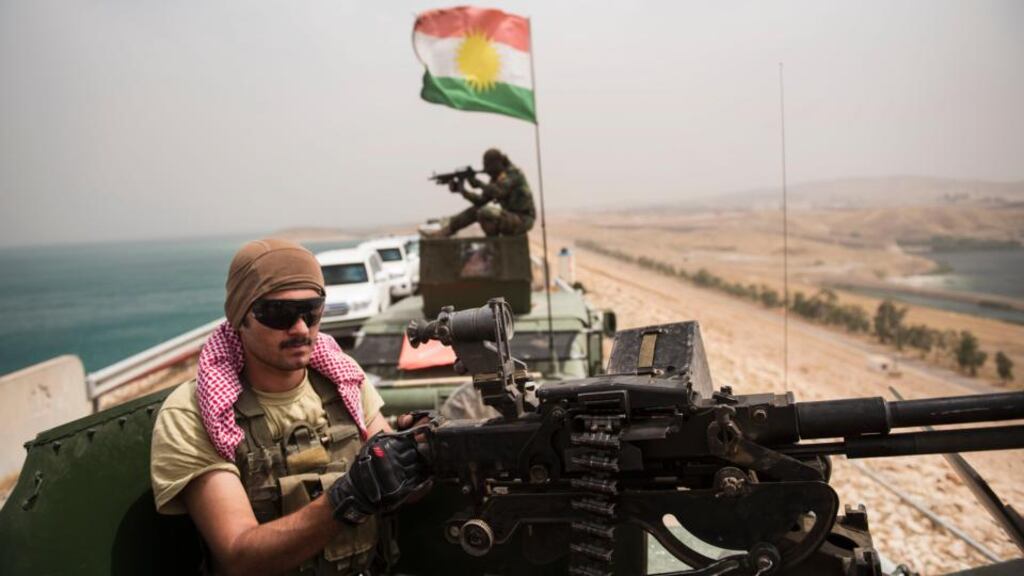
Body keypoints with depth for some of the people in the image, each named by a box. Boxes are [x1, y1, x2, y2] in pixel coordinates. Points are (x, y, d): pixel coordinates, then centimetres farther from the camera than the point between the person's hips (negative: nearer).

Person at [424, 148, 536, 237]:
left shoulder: (513, 173, -14)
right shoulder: (497, 177, 10)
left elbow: (498, 192, -31)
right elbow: (481, 201, 7)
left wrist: (479, 183, -18)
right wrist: (464, 191, -7)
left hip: (522, 219, -9)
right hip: (510, 216, 9)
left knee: (486, 213, -27)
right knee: (476, 210, 10)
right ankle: (444, 231, 10)